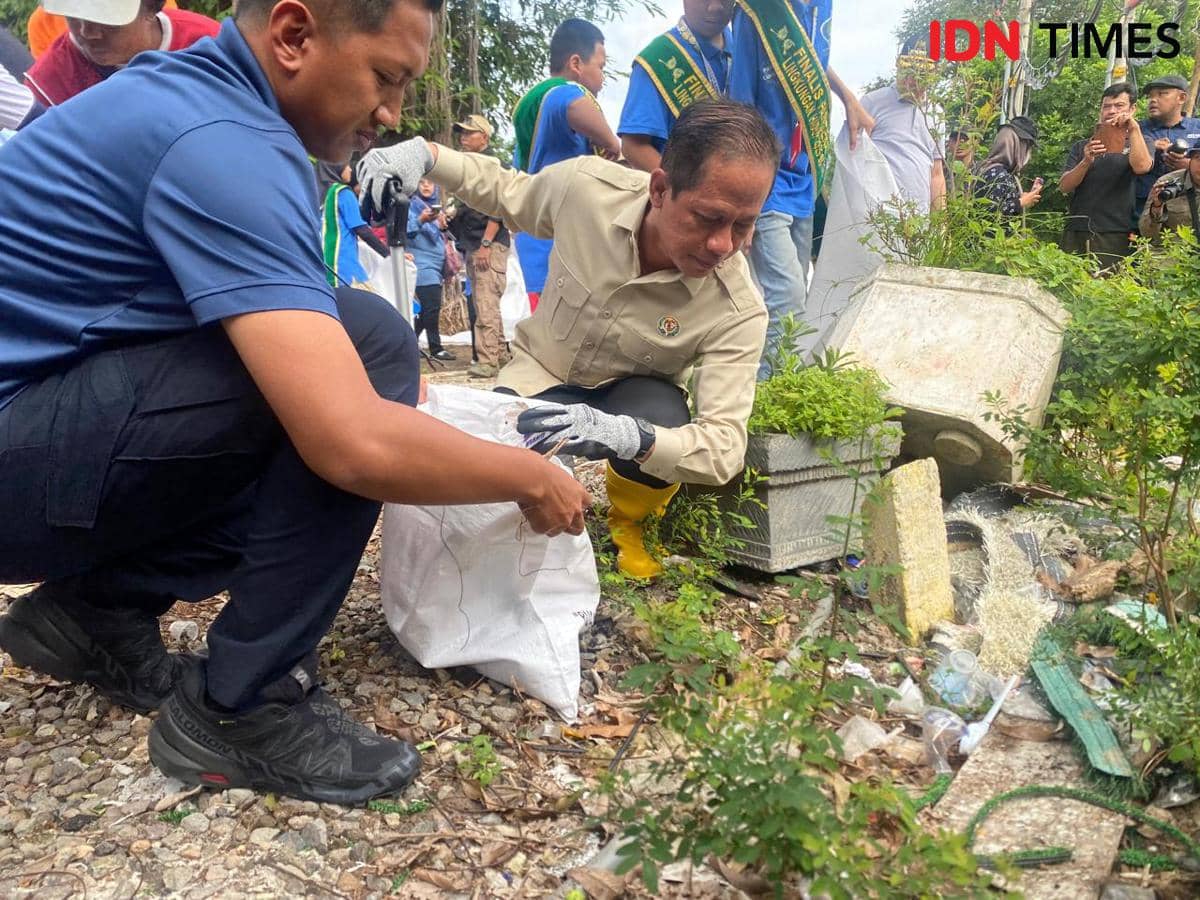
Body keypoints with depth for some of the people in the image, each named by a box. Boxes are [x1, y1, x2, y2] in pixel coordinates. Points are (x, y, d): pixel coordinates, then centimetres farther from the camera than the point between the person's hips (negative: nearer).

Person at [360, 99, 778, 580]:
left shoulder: (738, 311, -30)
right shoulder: (585, 185, -24)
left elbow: (725, 445, -35)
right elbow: (509, 191, 0)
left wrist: (629, 435, -55)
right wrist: (424, 154, -16)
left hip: (633, 393, -1)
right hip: (539, 375, 2)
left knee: (659, 427, -37)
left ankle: (626, 525, 0)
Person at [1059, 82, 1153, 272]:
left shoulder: (1139, 143, 12)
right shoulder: (1080, 147, 17)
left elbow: (1141, 167, -12)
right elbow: (1064, 187, 3)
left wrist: (1134, 128, -10)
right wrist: (1086, 162, -13)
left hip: (1114, 235, -2)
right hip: (1076, 233, 2)